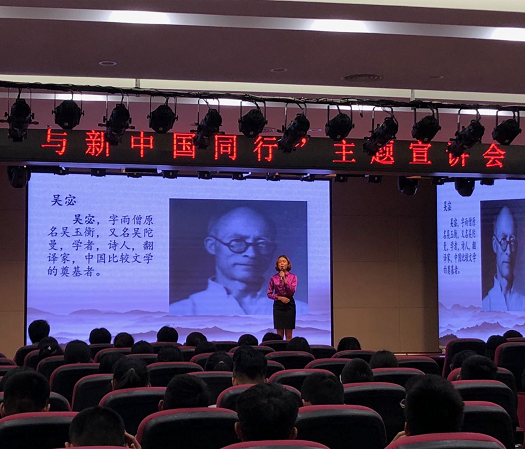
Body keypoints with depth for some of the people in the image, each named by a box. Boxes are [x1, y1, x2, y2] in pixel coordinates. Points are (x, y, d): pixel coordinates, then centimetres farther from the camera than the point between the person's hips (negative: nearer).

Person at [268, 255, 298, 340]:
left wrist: (284, 279, -16)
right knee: (279, 334, 0)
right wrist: (280, 297, -10)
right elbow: (269, 294, 5)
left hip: (289, 305, 0)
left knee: (289, 335, -1)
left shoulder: (293, 277, 2)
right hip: (278, 305, 0)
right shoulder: (273, 278, 3)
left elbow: (292, 291, -10)